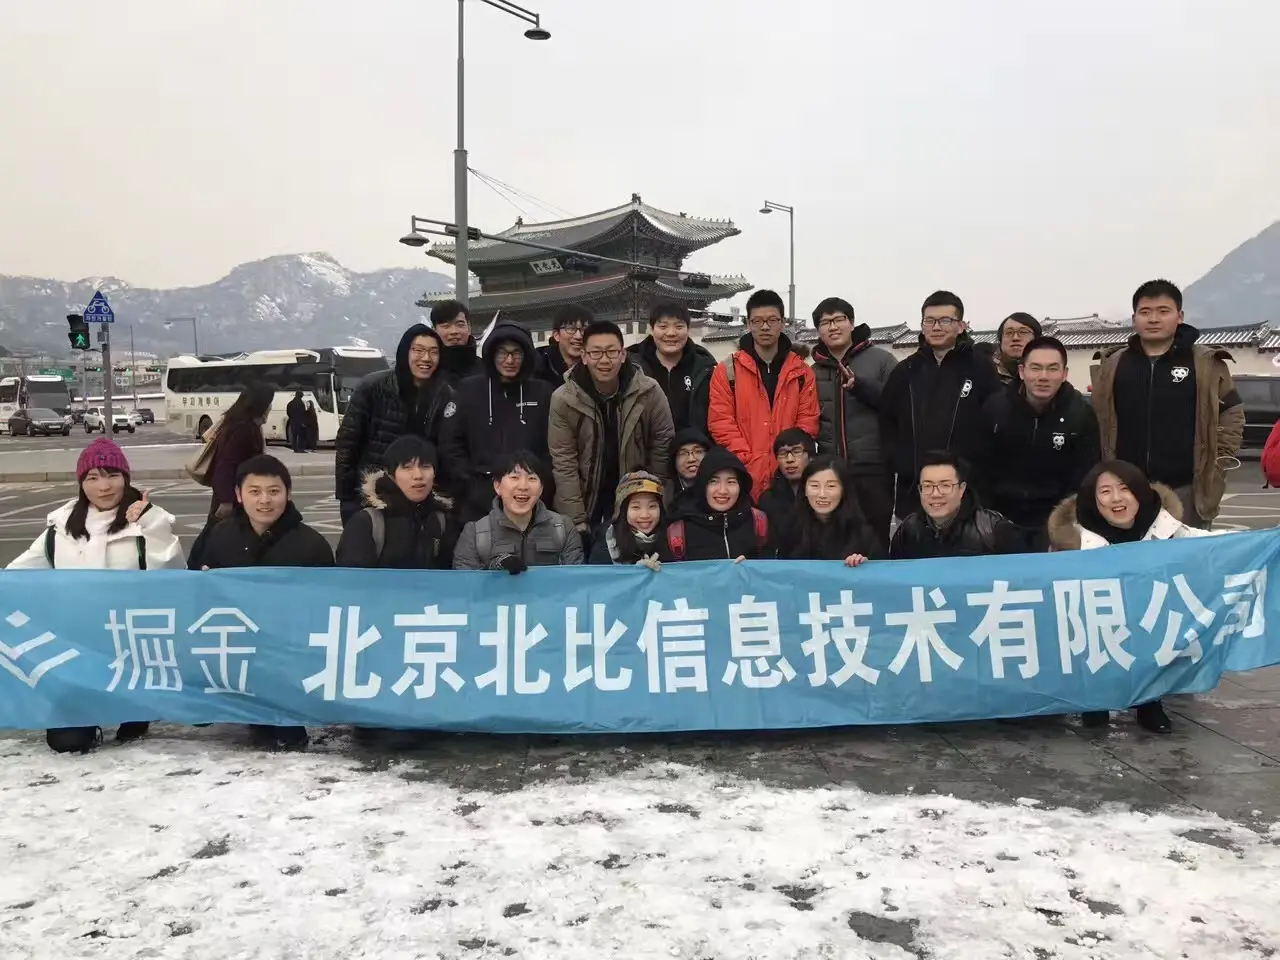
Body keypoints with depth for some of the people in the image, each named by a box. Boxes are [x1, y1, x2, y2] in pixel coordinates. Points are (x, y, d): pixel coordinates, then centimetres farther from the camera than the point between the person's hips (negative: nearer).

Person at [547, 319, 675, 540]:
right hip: (584, 496, 0)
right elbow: (563, 463, -12)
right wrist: (576, 520, -14)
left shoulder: (649, 391, -13)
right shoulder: (563, 399, -14)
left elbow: (662, 444, -3)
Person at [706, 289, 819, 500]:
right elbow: (720, 422, -2)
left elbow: (808, 420, 7)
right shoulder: (727, 370, 3)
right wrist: (748, 461, -11)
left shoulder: (801, 371, 10)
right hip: (743, 477, -2)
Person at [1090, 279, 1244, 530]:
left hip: (1186, 490, -1)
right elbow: (1096, 420, 12)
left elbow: (1231, 415, 6)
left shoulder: (1206, 364, 1)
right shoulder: (1112, 365, 7)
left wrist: (1215, 468, -1)